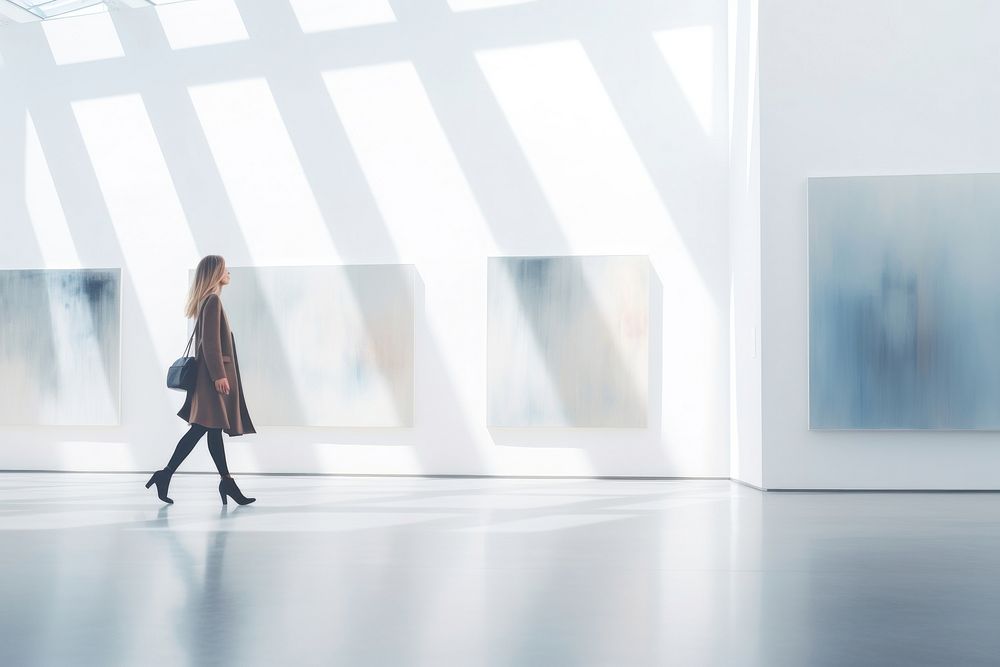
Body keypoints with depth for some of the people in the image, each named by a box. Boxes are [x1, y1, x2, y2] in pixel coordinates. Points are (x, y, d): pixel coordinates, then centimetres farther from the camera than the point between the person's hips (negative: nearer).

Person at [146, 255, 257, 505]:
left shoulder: (208, 300, 18)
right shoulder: (213, 300, -12)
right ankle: (165, 475, -10)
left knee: (213, 429, 9)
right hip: (214, 373, -10)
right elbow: (210, 341, -19)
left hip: (211, 373, 10)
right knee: (201, 427, -11)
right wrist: (219, 374, -21)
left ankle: (227, 483, 12)